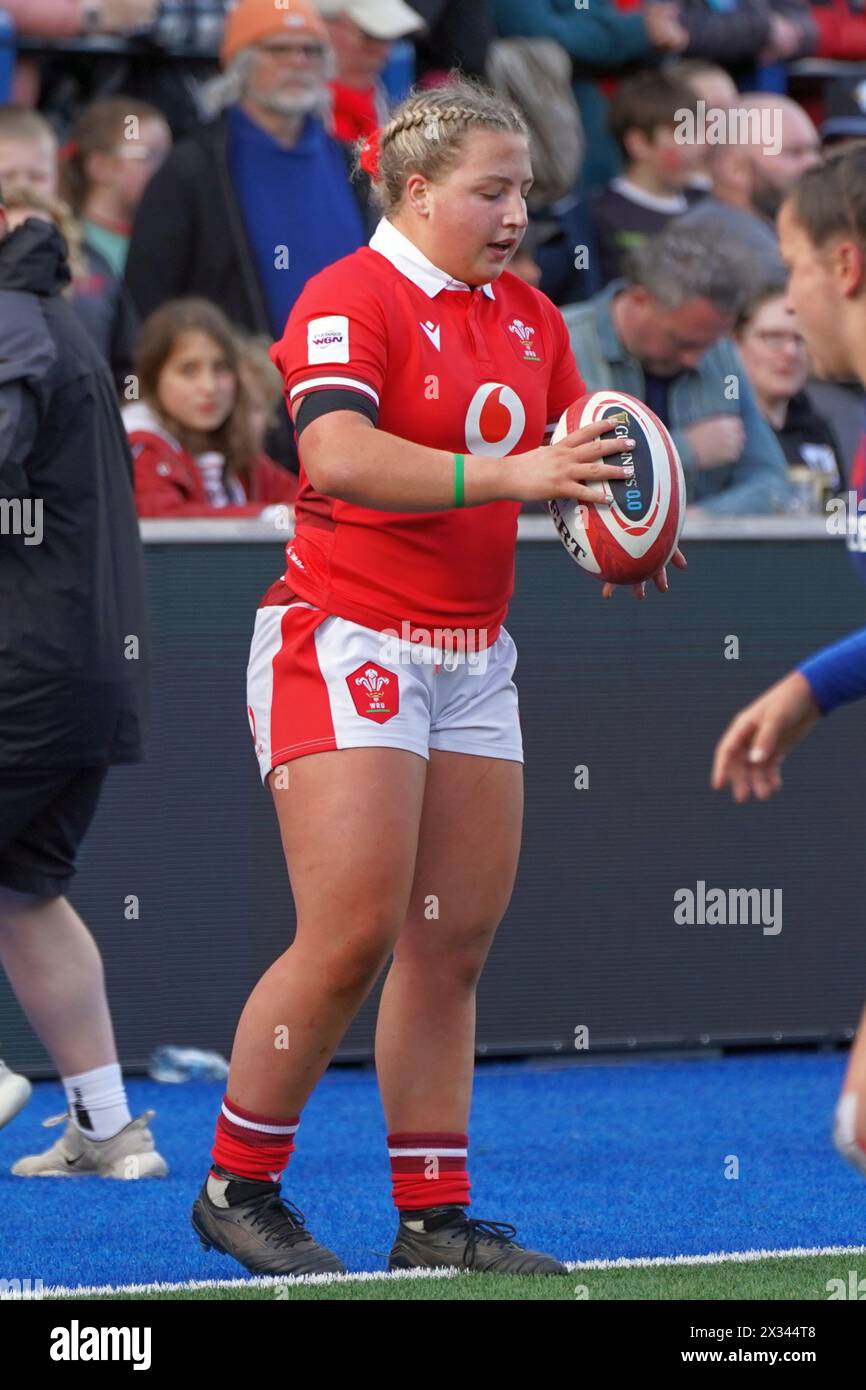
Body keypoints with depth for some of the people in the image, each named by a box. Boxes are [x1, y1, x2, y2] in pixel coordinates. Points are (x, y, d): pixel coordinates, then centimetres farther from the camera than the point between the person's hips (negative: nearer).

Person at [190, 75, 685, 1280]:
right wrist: (506, 474, -35)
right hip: (345, 642, -7)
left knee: (454, 945, 4)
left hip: (472, 660, 7)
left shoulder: (528, 315, 12)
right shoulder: (351, 299, -12)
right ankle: (237, 1189, 3)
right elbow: (338, 456, -27)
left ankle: (434, 1218, 10)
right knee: (352, 936, -12)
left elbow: (582, 456, 16)